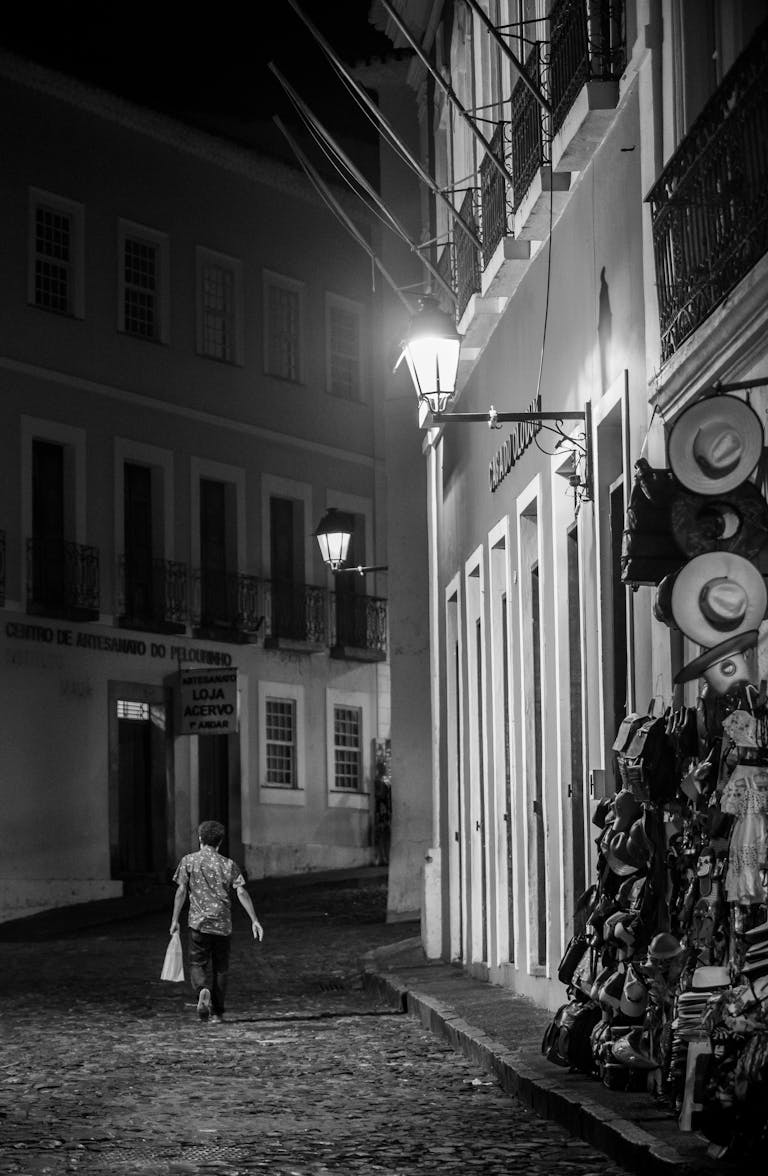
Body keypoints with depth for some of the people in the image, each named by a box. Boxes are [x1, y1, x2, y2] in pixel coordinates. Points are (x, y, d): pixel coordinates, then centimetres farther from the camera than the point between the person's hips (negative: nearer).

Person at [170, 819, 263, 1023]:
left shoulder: (188, 861, 0)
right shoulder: (228, 865, 2)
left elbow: (181, 891, -4)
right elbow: (241, 893, -5)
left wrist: (175, 920, 1)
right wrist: (254, 920, -4)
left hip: (198, 922, -1)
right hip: (223, 924, 1)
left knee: (198, 964, 6)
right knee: (221, 968, 12)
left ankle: (203, 991, -25)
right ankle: (217, 1011, 15)